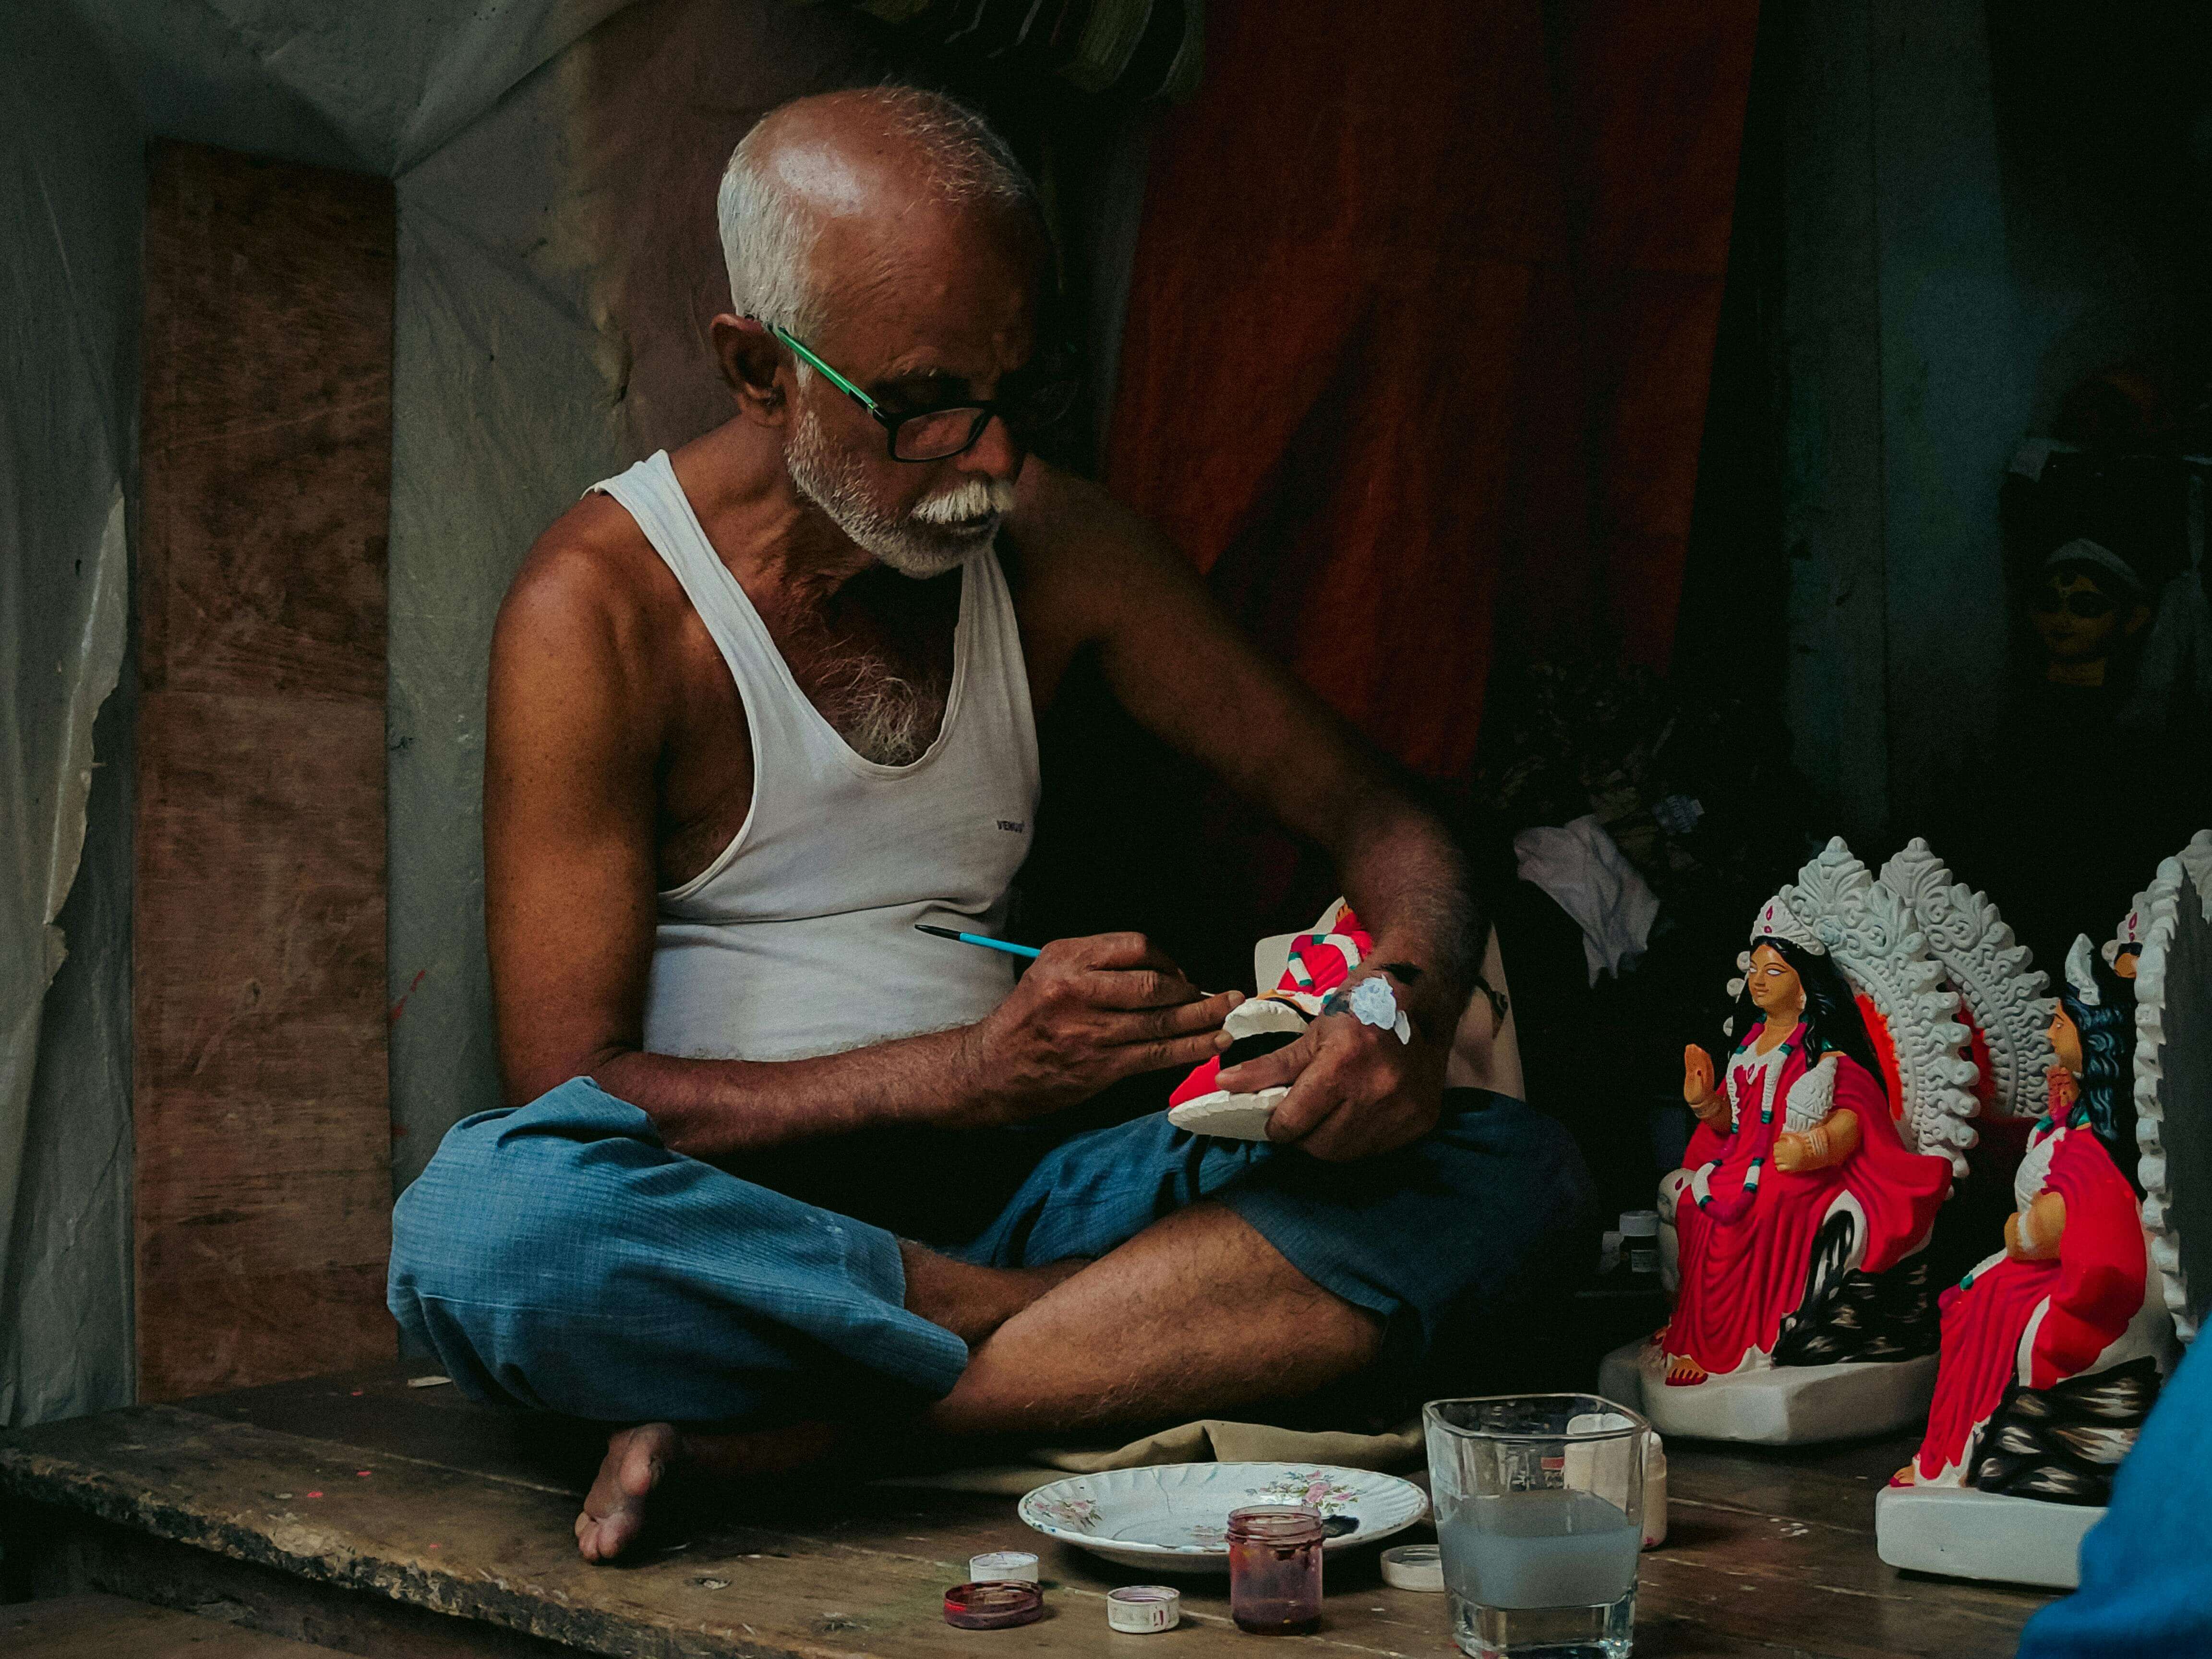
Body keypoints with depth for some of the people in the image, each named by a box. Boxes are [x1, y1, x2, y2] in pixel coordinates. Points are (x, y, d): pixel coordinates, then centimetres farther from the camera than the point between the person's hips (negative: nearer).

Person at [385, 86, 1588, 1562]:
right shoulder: (598, 611, -10)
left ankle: (772, 1427, -26)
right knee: (484, 1226, -39)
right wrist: (978, 1068, -26)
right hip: (708, 1226, -4)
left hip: (990, 1209, 5)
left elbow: (1373, 814, 8)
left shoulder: (1055, 546, 4)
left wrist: (1414, 999, -16)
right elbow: (573, 1091, -15)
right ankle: (1160, 1328, -21)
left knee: (1510, 1166, -17)